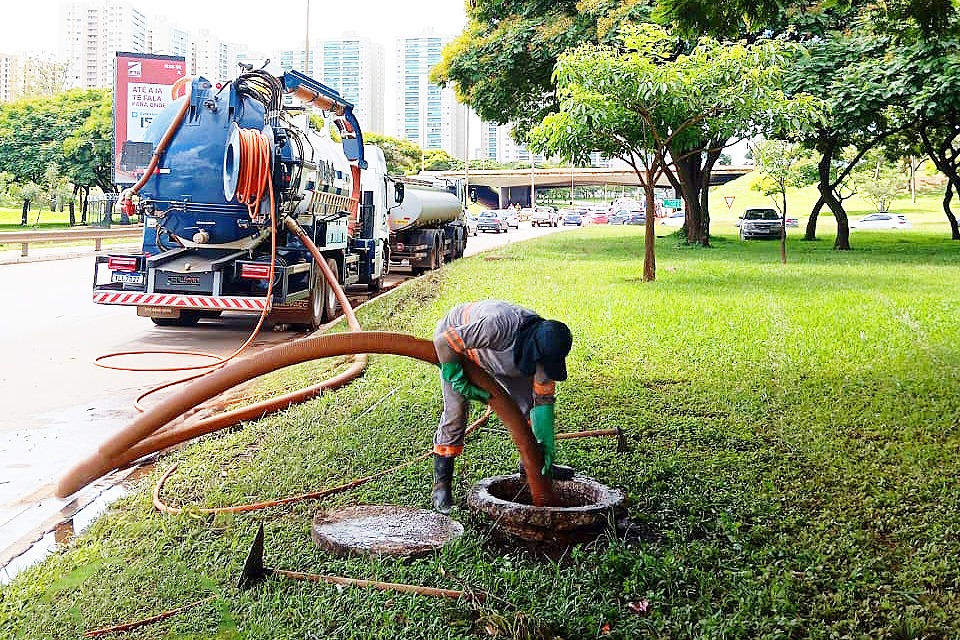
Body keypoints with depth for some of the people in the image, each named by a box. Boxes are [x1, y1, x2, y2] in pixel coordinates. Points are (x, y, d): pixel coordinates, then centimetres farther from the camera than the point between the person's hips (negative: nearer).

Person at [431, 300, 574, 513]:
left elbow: (543, 398, -14)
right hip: (454, 337, -6)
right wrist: (461, 383, -32)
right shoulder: (500, 327, -46)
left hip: (496, 350, 6)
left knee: (527, 400, 2)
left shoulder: (544, 347, -25)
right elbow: (443, 342, -40)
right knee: (455, 411, -13)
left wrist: (547, 444, -17)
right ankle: (441, 485, -4)